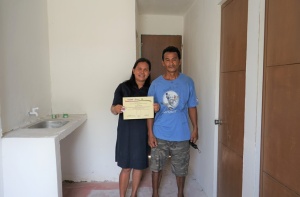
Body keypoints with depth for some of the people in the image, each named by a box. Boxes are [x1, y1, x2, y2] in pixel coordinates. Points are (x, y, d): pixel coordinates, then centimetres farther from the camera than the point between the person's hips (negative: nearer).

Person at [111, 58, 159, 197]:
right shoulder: (123, 87, -5)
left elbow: (154, 111, 6)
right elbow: (113, 108, -5)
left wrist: (156, 108, -17)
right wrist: (116, 109, -28)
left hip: (143, 132, 3)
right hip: (126, 131, -2)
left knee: (139, 165, 14)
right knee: (126, 167, 3)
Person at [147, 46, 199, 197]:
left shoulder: (188, 82, -4)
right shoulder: (155, 84, -5)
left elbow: (192, 107, 4)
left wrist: (195, 128, 3)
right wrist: (150, 133, -6)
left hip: (181, 134, 0)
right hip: (160, 134, 0)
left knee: (181, 168, 16)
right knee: (156, 166, 13)